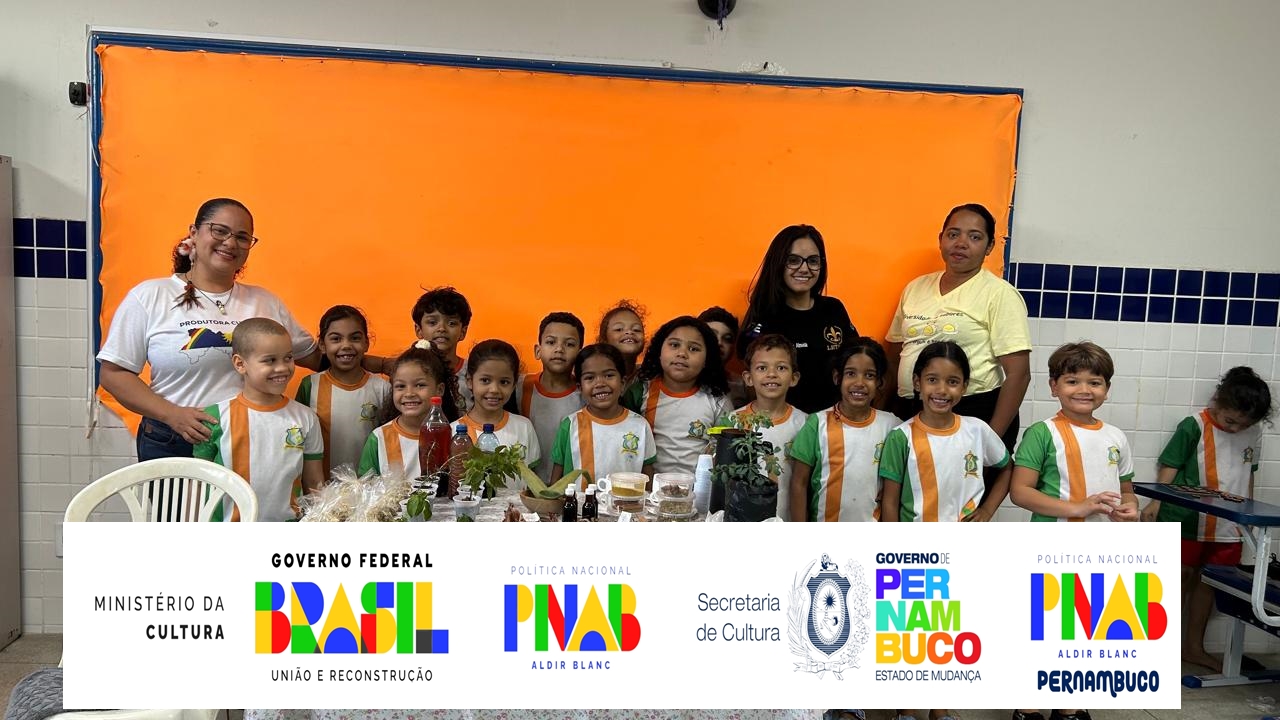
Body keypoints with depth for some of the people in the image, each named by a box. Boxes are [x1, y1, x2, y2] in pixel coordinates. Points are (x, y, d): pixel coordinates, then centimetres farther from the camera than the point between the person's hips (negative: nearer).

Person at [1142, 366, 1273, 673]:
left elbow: (1248, 474, 18)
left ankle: (1193, 647, 27)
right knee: (1181, 577, 2)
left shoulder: (1253, 432, 6)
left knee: (1207, 581, 14)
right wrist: (1155, 503, -18)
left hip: (1227, 525, 5)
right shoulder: (1194, 427, -11)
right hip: (1186, 520, -5)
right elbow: (1169, 467, -10)